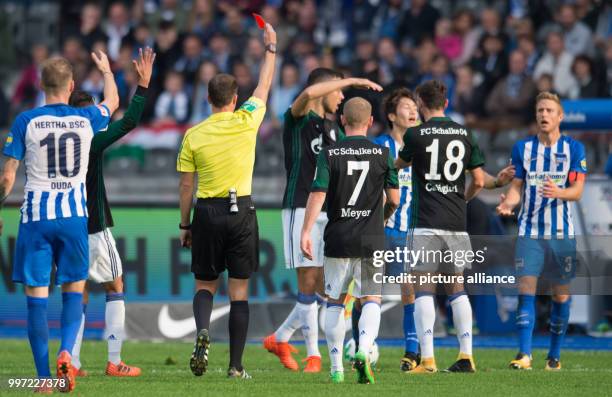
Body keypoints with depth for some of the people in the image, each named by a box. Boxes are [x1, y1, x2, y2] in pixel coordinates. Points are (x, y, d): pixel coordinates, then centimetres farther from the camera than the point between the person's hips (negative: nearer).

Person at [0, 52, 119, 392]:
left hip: (36, 216, -2)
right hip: (75, 214, 2)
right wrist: (106, 70, 45)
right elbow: (113, 102, 26)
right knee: (74, 290, 14)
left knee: (36, 296, 2)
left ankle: (44, 378, 1)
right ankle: (66, 351, -11)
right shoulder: (86, 120, 2)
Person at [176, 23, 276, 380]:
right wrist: (271, 49, 24)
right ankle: (236, 366, 1)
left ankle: (203, 331, -17)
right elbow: (264, 87, 12)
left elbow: (186, 185, 2)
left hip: (207, 213, 1)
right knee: (239, 291, 3)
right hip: (241, 210, -1)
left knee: (205, 285, 14)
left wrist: (185, 224, 12)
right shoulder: (246, 123, -4)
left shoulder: (194, 135, -1)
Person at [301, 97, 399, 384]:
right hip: (371, 241, 0)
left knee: (335, 302, 12)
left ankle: (336, 367, 11)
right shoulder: (382, 154, 0)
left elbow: (317, 194, -12)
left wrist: (306, 232, -13)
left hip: (338, 239, 0)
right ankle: (364, 350, -20)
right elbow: (394, 199, 4)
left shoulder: (329, 154, -3)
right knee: (371, 300, 6)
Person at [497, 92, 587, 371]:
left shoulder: (574, 149, 1)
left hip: (562, 232, 0)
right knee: (526, 289, -11)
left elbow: (577, 190, -5)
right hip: (529, 231, 0)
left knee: (561, 294, 4)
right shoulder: (523, 148, 7)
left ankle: (555, 355, 16)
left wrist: (558, 192, -26)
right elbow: (517, 186, 8)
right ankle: (524, 354, -15)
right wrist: (508, 202, -14)